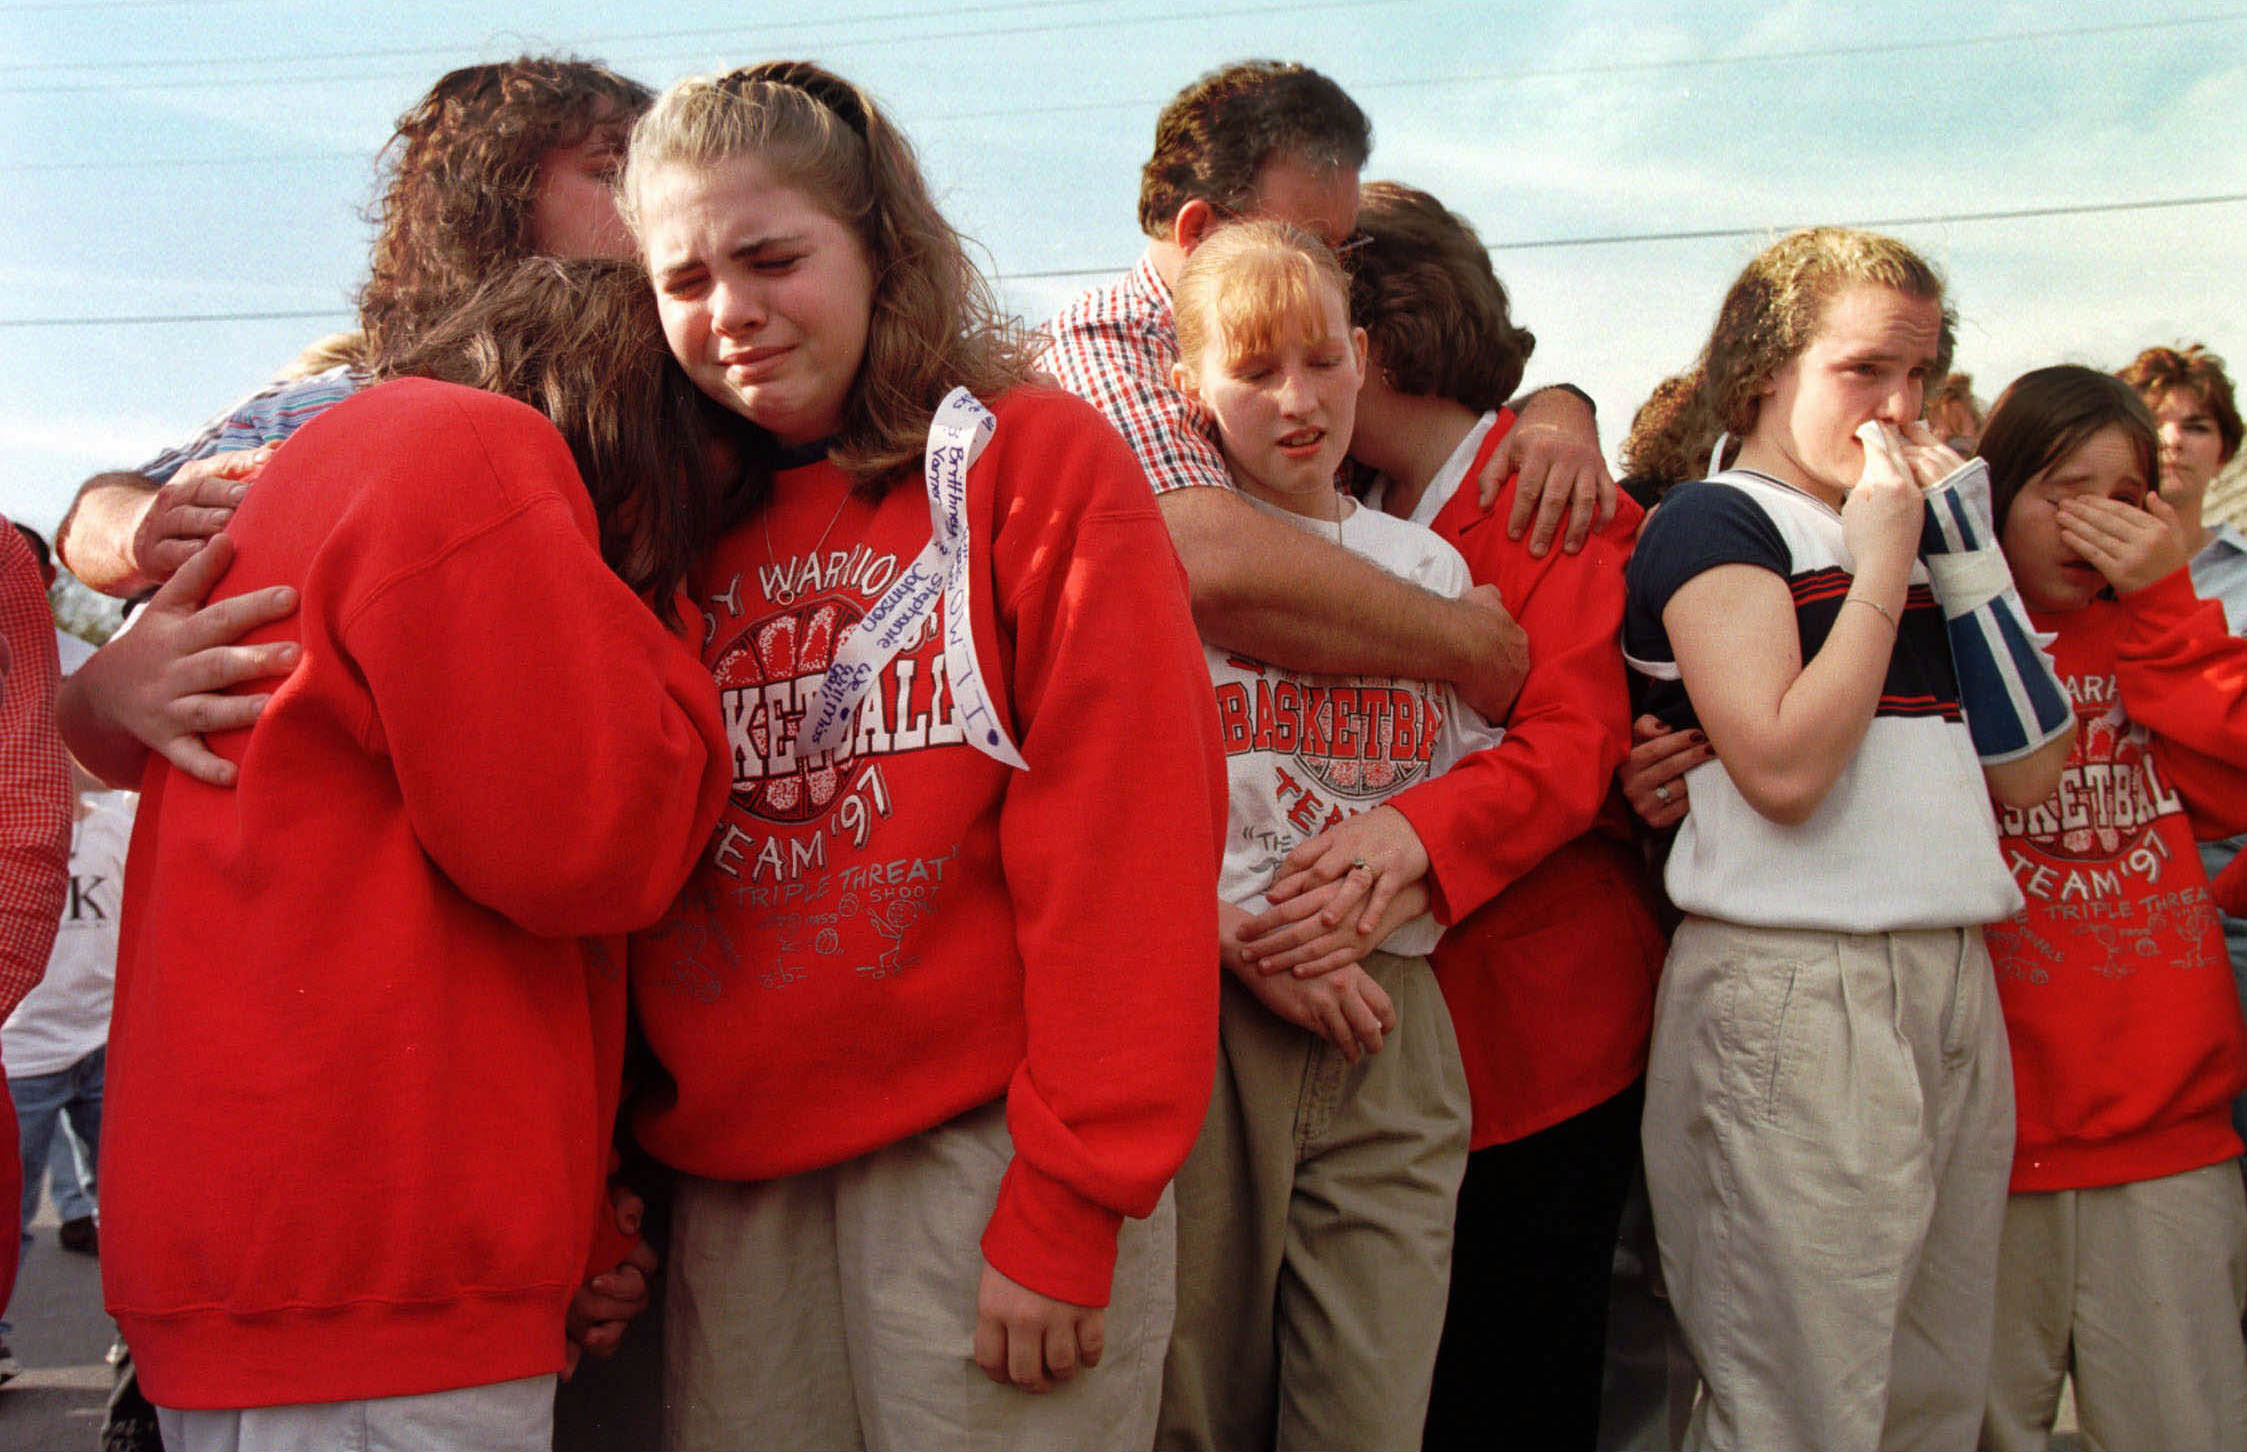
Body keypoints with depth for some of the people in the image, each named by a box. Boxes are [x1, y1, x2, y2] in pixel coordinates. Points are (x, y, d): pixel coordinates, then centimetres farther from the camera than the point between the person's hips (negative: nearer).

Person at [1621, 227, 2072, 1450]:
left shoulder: (1899, 533, 19)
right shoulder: (1712, 524, -3)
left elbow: (2028, 770, 12)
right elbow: (1785, 767, -18)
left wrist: (1966, 547, 7)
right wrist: (1882, 567, -8)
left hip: (1952, 982, 8)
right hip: (1793, 993, -8)